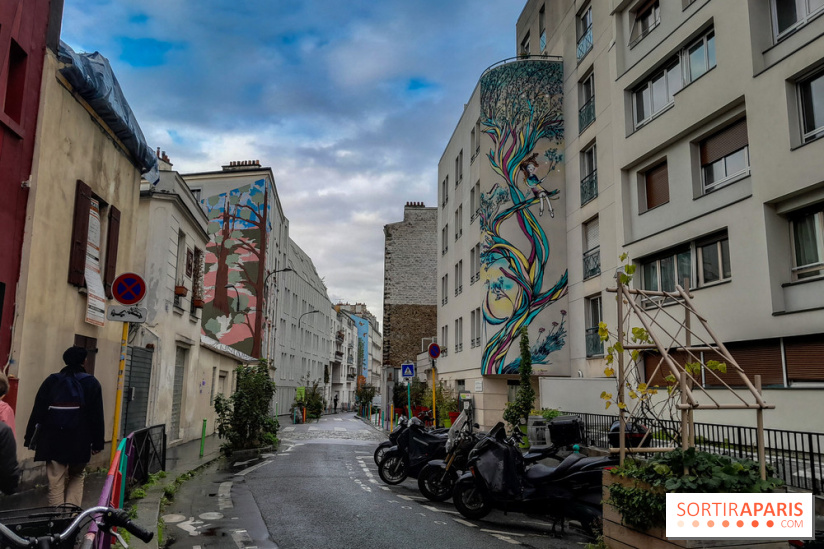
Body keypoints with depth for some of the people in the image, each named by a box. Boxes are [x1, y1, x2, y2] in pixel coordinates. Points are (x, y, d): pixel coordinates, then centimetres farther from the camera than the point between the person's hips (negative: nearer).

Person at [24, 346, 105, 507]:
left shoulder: (51, 381, 6)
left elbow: (37, 413, 4)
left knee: (56, 484, 4)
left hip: (53, 441, 0)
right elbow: (97, 417, 0)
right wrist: (97, 443, 4)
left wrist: (30, 438, 7)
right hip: (79, 443, 0)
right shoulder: (92, 384, 3)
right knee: (76, 477, 18)